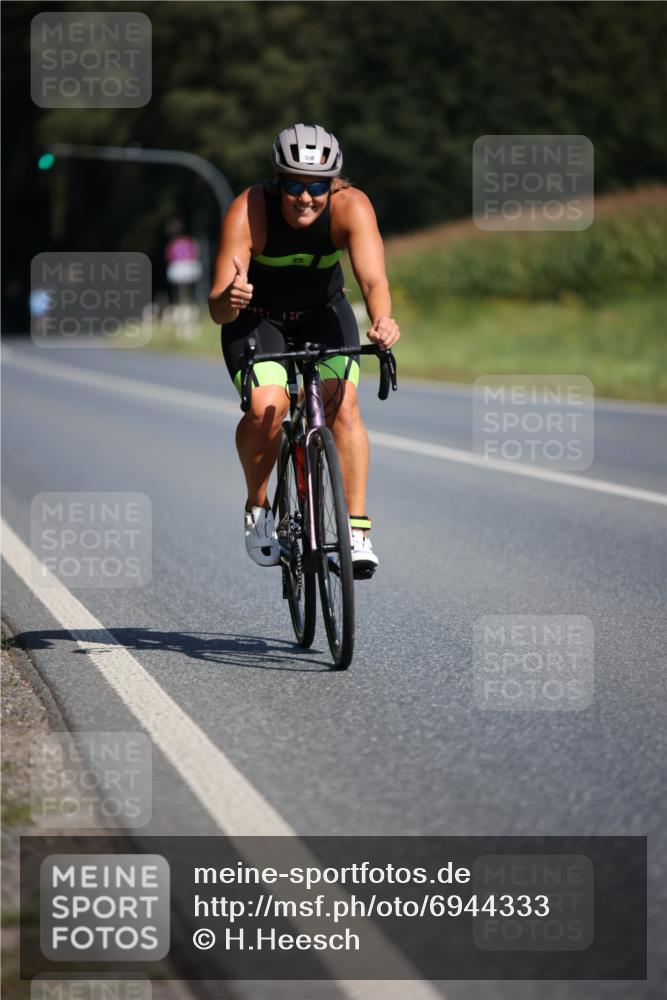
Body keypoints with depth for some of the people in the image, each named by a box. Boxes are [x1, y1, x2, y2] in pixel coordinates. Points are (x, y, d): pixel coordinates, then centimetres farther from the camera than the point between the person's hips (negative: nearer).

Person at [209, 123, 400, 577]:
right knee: (267, 407, -25)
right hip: (257, 318, -1)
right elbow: (217, 308, -36)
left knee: (343, 403, -22)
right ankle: (258, 508, 2)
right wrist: (229, 300, -60)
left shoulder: (351, 206, -28)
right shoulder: (249, 211, -31)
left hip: (323, 312, 1)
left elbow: (374, 278, -40)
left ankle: (357, 530, -15)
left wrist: (383, 321, -61)